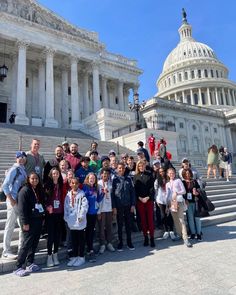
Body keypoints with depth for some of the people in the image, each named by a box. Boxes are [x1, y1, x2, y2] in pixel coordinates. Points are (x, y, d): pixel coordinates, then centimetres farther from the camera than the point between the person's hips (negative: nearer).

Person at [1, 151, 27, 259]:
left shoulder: (23, 170, 10)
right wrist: (11, 199, -16)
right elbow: (5, 186, -15)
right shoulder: (14, 169, -11)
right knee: (10, 226, 2)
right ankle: (6, 251, 14)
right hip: (14, 201, -8)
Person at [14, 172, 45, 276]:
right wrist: (25, 223, -18)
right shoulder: (24, 191, -10)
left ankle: (30, 263, 25)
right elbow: (22, 208, -15)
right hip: (29, 221, -7)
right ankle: (19, 267, 8)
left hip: (38, 220, 7)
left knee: (34, 243, 12)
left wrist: (42, 217, 11)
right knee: (27, 243, -3)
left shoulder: (39, 191, 12)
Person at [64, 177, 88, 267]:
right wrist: (66, 217, 4)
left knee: (81, 239, 6)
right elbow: (66, 207, 9)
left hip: (80, 220, -5)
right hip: (71, 221, 5)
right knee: (73, 239, 15)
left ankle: (81, 257, 18)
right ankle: (74, 256, 27)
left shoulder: (82, 194, -7)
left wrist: (81, 216, -16)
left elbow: (84, 206, -12)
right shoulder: (68, 194, 8)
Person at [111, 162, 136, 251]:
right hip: (119, 206, -2)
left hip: (128, 205, 2)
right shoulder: (114, 179, -3)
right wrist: (113, 207, -9)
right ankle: (120, 242, 22)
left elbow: (132, 192, 5)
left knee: (128, 224, 11)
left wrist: (133, 204, -1)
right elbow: (112, 194, -5)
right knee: (120, 225, 9)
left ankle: (129, 242, 24)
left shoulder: (128, 179, 4)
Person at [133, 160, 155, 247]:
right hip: (139, 200, 1)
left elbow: (152, 187, -1)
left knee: (150, 218, -1)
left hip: (149, 199, -1)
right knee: (143, 219, 6)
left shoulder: (149, 175, 5)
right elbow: (135, 188, 3)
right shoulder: (136, 176, 8)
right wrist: (140, 198, -10)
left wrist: (148, 197, -11)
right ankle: (145, 237, 16)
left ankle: (152, 238, 8)